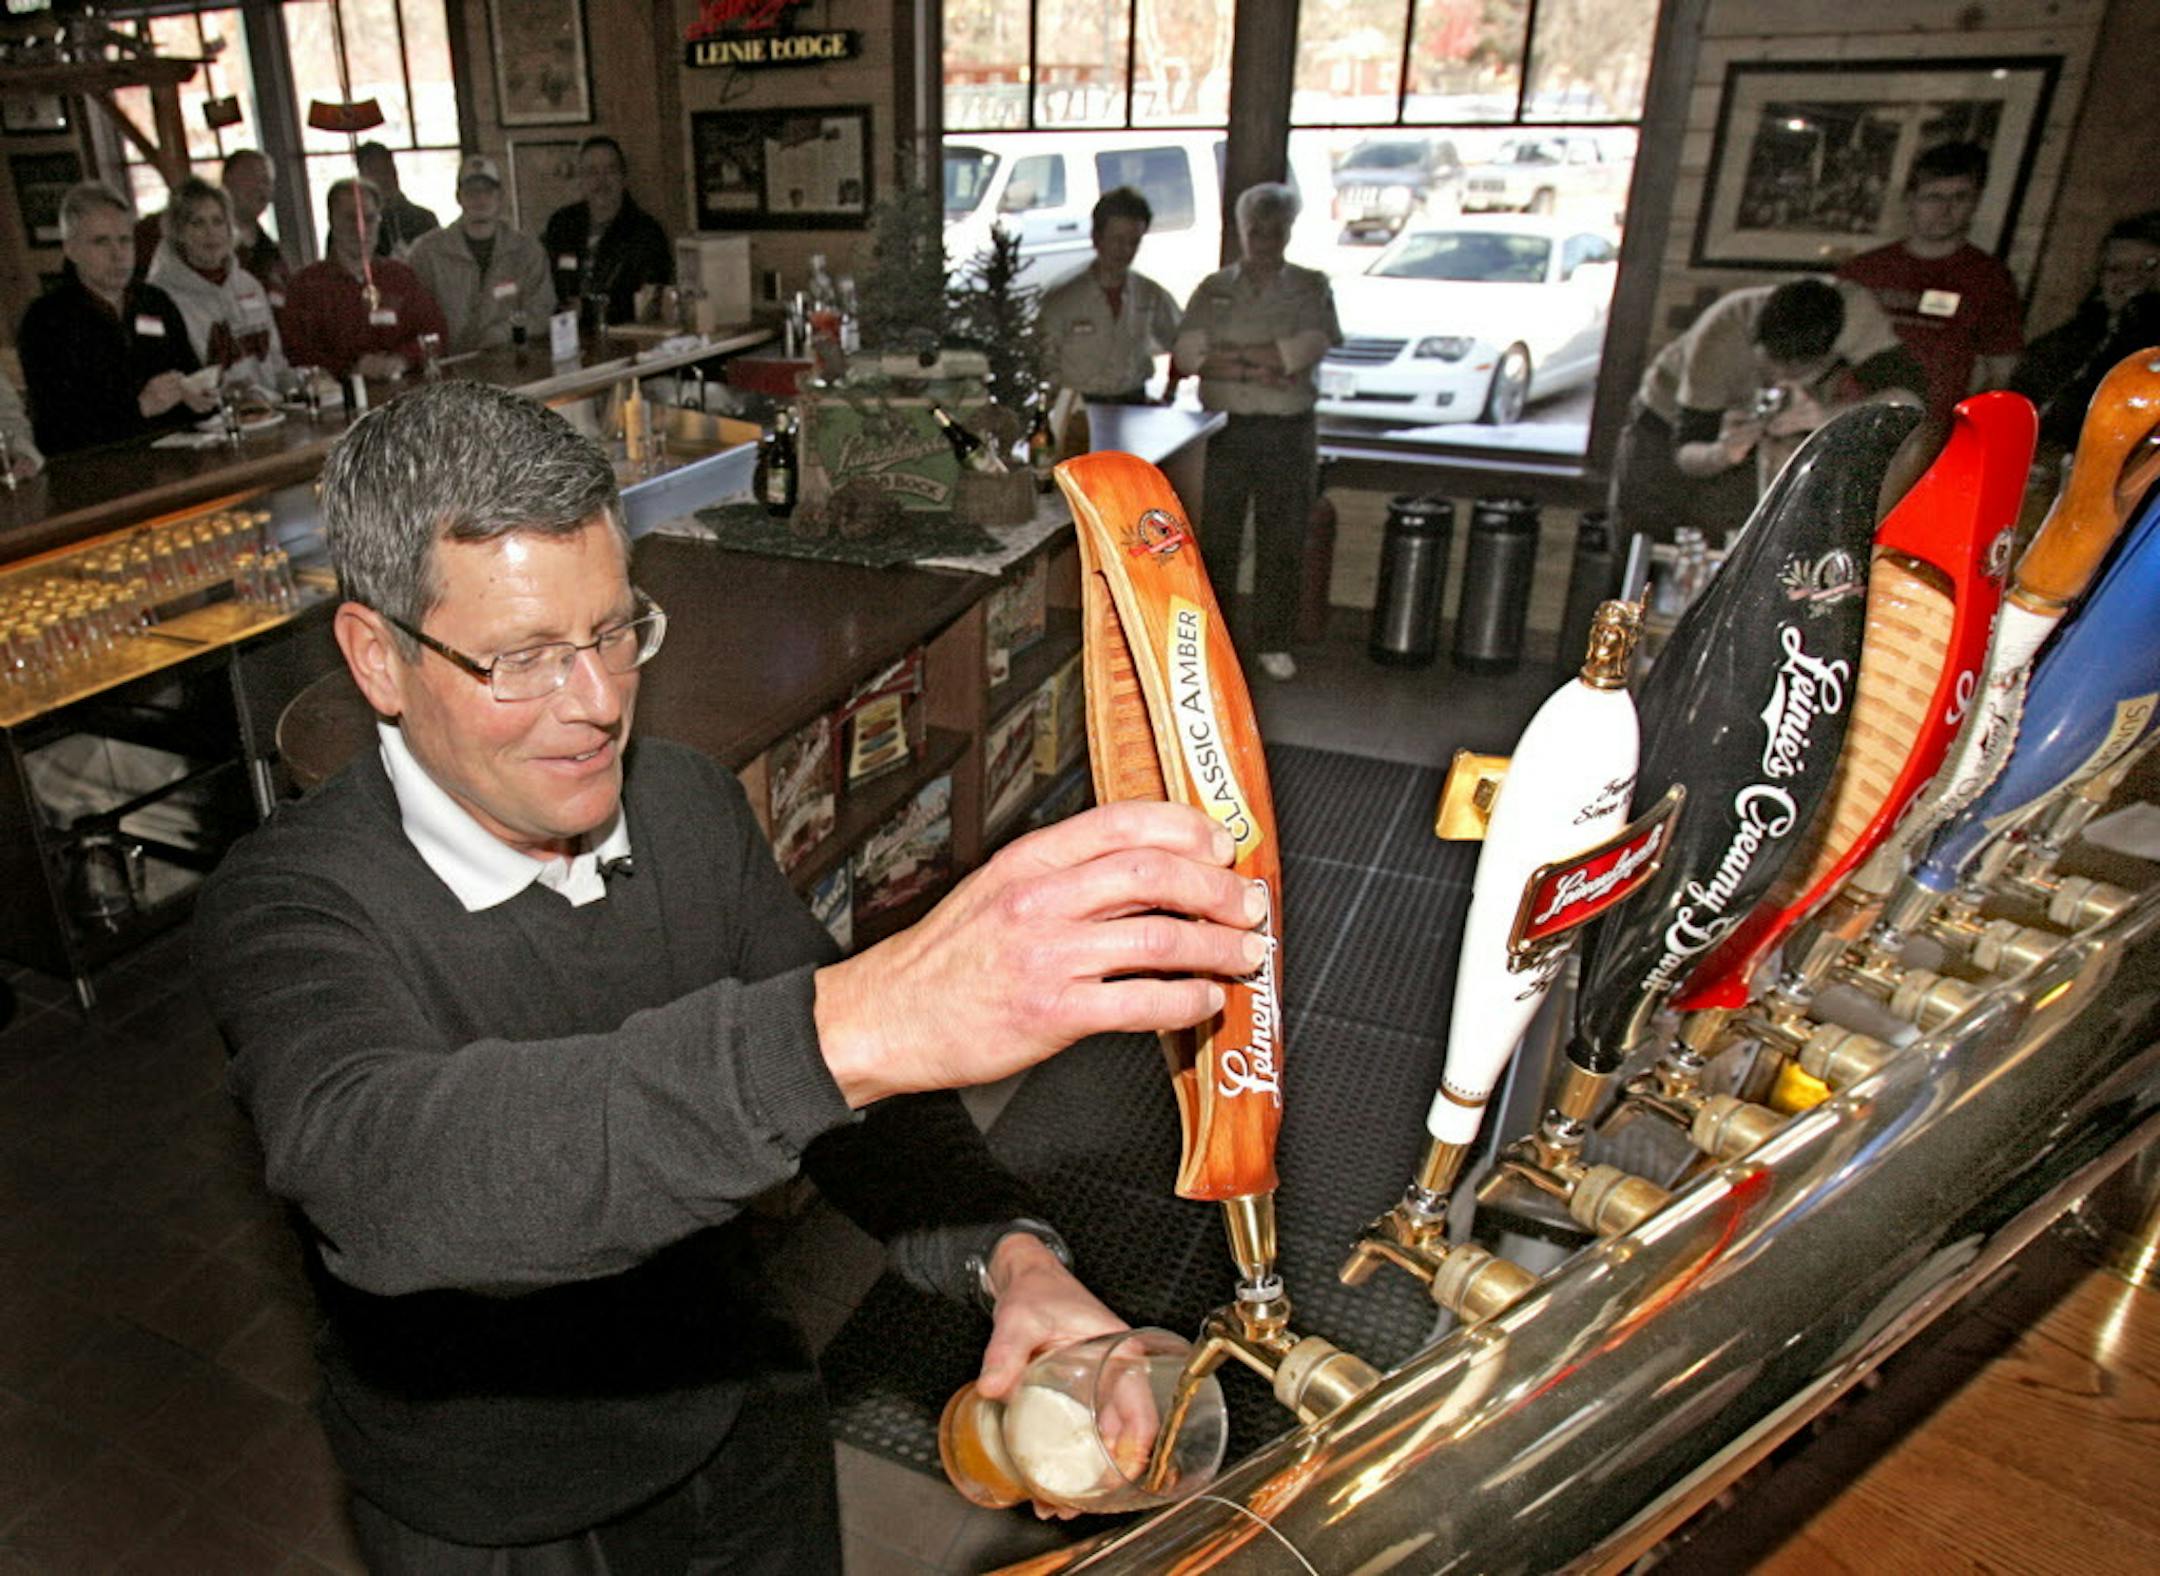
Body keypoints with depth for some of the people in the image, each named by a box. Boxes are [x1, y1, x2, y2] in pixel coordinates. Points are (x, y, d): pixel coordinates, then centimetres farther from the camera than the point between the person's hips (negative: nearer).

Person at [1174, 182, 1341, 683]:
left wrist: (1227, 353, -13)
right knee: (1216, 536, 3)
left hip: (1289, 433, 0)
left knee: (1283, 543, 4)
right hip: (1223, 429, 0)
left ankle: (1273, 642, 16)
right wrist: (1256, 369, -16)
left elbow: (1307, 348, -11)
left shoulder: (1311, 288, 6)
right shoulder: (1214, 289, 9)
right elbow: (1187, 354, -5)